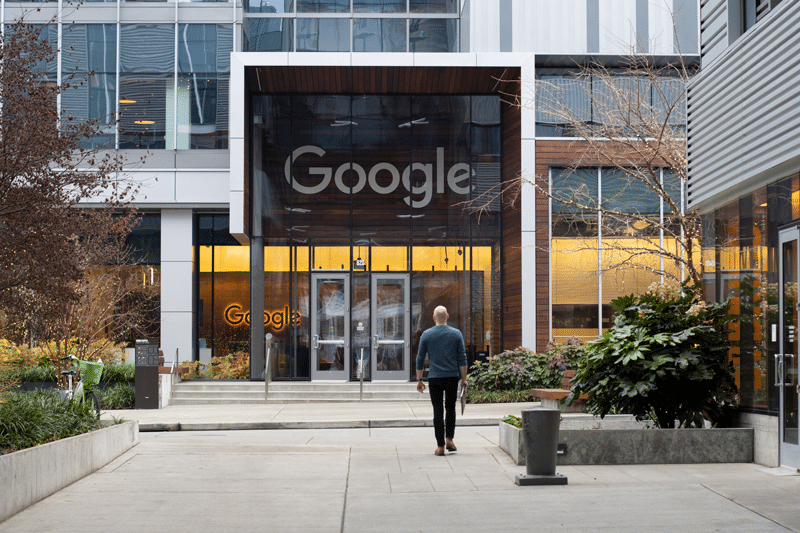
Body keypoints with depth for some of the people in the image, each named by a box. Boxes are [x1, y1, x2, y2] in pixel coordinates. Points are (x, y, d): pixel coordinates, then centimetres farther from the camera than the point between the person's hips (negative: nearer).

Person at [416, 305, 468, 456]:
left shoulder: (426, 335, 1)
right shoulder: (456, 334, 1)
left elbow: (420, 359, 3)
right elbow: (462, 359, 1)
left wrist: (419, 380, 10)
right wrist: (464, 379, 5)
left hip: (434, 378, 0)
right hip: (452, 377, 0)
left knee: (438, 410, 3)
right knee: (450, 408, 16)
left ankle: (441, 446, 1)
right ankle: (449, 439, 5)